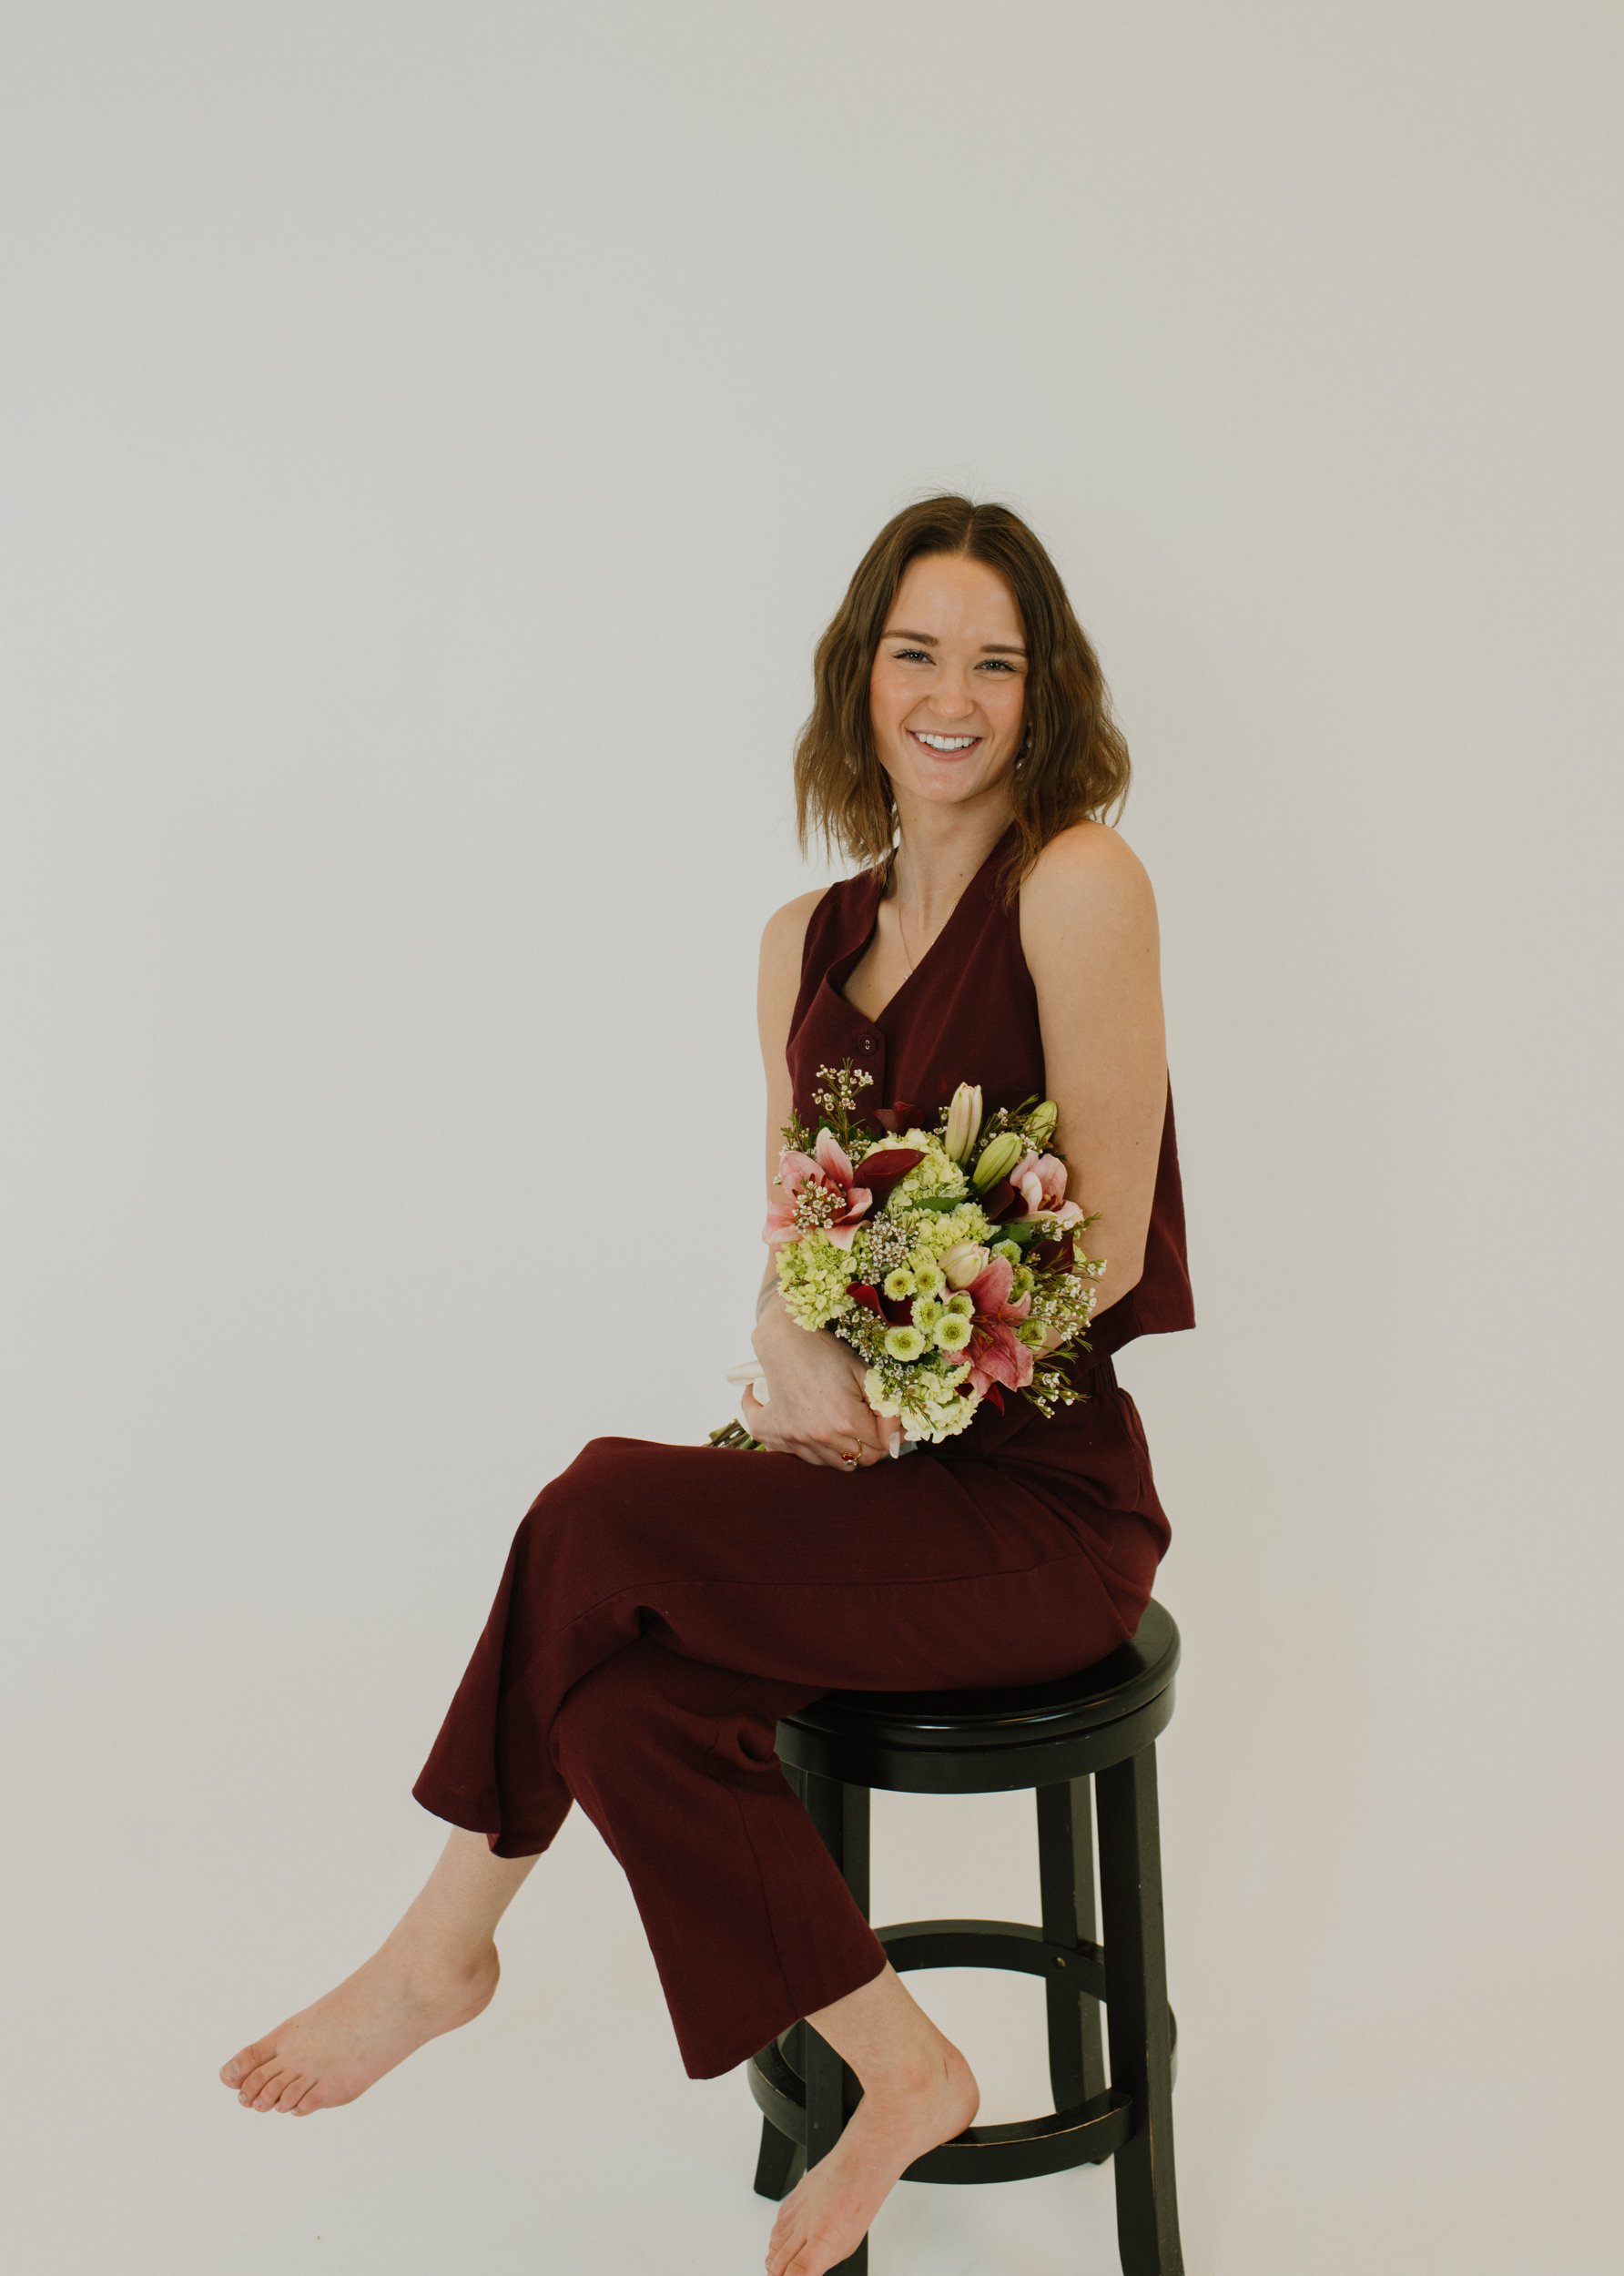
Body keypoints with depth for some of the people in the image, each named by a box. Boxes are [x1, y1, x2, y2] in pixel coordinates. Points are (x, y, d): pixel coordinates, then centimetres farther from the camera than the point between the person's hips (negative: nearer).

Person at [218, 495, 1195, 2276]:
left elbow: (1104, 1244, -12)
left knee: (598, 1518, -20)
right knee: (620, 1688, -17)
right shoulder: (805, 941, 10)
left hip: (1039, 1495, -6)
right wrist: (795, 1349, -13)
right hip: (881, 1467, 6)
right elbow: (790, 1249, 9)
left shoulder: (1078, 882, -9)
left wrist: (885, 1383, -15)